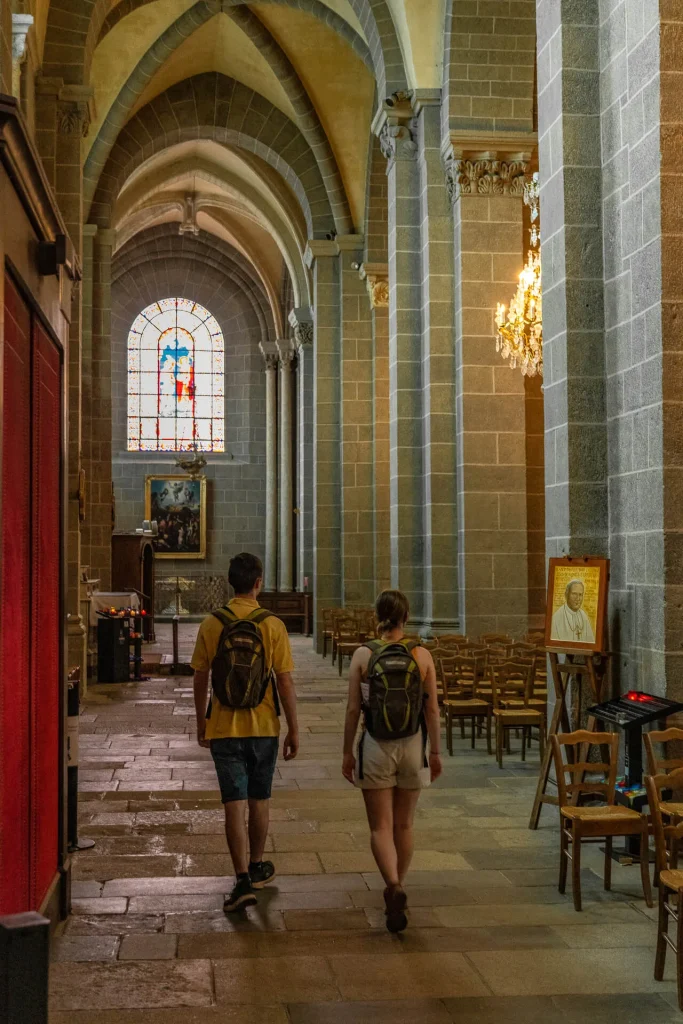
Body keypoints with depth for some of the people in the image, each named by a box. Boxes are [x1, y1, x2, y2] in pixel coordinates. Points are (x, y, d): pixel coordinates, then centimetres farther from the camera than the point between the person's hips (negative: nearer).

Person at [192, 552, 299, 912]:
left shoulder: (211, 625, -3)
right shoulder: (272, 626, -8)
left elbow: (200, 680, 3)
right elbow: (285, 682, -8)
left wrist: (201, 723, 16)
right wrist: (294, 729, 0)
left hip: (223, 728, 0)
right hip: (263, 727, 0)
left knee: (234, 804, 1)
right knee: (258, 801, 16)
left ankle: (243, 880, -7)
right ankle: (257, 868, 32)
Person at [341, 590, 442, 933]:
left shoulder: (363, 655, -8)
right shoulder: (422, 655, -5)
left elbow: (353, 709, -5)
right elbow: (432, 709, -2)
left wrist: (347, 752, 5)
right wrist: (435, 751, 9)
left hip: (375, 746, -2)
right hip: (412, 746, 2)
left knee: (381, 826, 4)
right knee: (404, 825, 17)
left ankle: (393, 886, -17)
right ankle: (397, 887, 30)